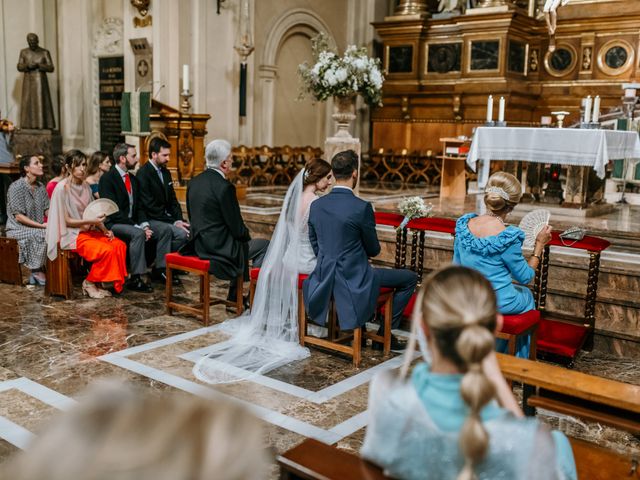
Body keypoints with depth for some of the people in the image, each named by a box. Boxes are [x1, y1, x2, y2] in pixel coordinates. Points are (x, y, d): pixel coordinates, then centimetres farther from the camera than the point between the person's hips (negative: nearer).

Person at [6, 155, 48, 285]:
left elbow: (47, 210, 7)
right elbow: (18, 216, -17)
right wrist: (41, 225, -22)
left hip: (37, 228, 6)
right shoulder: (16, 187, -13)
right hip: (18, 229, -6)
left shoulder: (40, 187, 8)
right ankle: (37, 271, -14)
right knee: (43, 235, -31)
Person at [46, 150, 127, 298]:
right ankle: (89, 283, -6)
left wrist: (104, 229, -3)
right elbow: (66, 220, -12)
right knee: (106, 250, -27)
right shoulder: (62, 188, -12)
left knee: (120, 245, -16)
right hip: (72, 234, -7)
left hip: (89, 231, 7)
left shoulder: (86, 186, 9)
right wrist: (90, 221, -23)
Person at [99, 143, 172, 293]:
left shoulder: (133, 179, 13)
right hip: (114, 223, -8)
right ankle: (135, 279, -29)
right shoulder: (107, 179, -12)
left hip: (133, 221, 8)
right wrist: (138, 228, -24)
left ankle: (160, 269, -4)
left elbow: (139, 207, 13)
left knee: (165, 229, -8)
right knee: (138, 234, -35)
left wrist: (144, 225, -8)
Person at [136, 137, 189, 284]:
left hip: (166, 217, 8)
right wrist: (173, 222, -20)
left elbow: (172, 200, 14)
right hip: (151, 220, -8)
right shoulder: (143, 174, -13)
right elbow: (149, 206, -18)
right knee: (181, 234, -26)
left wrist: (179, 220, -4)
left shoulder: (166, 172, 13)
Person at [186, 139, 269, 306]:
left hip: (198, 245, 9)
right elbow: (237, 229, -17)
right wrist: (247, 235, 7)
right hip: (219, 248, -8)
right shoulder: (225, 187, -20)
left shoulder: (194, 182, 4)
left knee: (242, 242, 30)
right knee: (264, 245, 9)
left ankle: (234, 296, 31)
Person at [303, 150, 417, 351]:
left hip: (325, 278, 7)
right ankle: (384, 333, 13)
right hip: (354, 279, -7)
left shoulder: (316, 205, 0)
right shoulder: (362, 207, -18)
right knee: (410, 278, 10)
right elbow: (373, 249, -5)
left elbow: (316, 246, 9)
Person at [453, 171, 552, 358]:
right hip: (496, 303, -5)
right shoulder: (508, 237, -25)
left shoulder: (464, 224, -10)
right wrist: (540, 244, -3)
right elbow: (525, 277, -10)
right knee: (526, 295, 31)